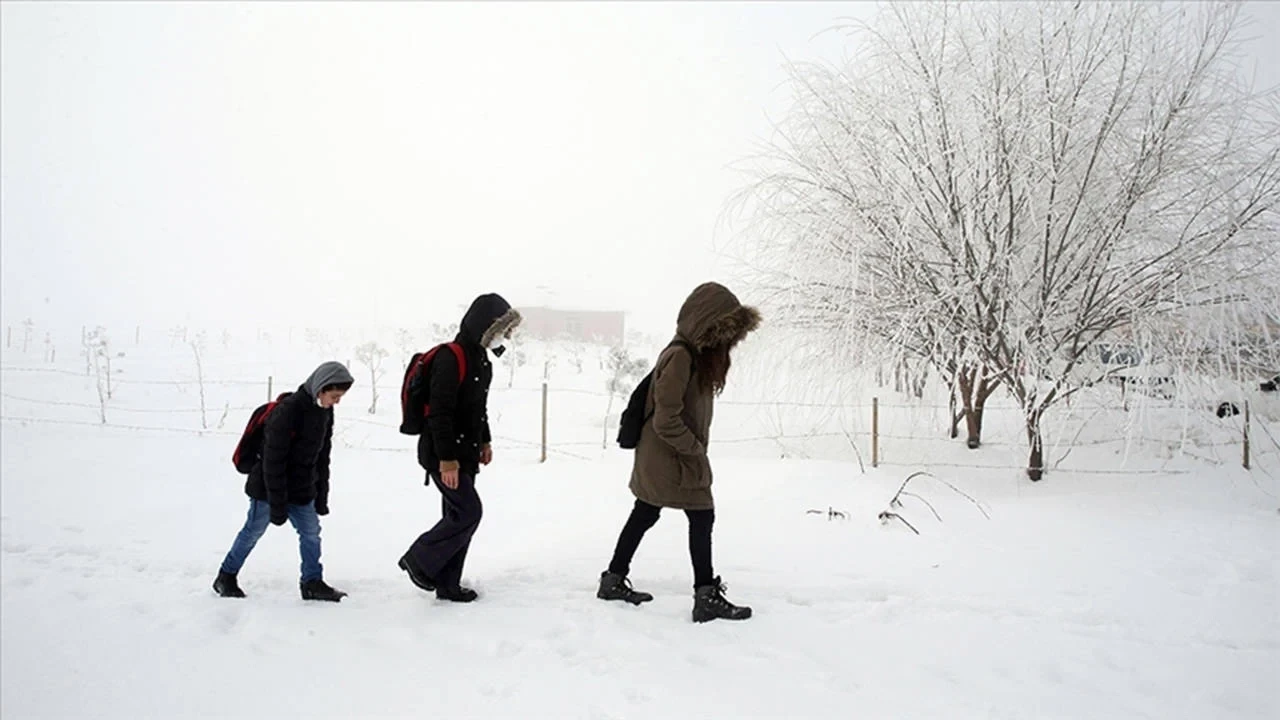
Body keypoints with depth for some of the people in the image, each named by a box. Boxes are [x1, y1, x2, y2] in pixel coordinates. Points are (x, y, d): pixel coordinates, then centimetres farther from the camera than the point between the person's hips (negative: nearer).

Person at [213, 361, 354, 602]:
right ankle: (226, 577, 26)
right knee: (253, 531, 8)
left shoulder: (325, 412, -1)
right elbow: (273, 461, -23)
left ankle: (312, 583, 12)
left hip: (302, 490, 7)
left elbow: (322, 457, 9)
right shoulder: (287, 410, -26)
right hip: (268, 488, -6)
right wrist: (277, 503, -20)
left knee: (311, 532, 3)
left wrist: (321, 496, 10)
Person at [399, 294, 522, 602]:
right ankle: (419, 560, 6)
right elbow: (440, 412, -23)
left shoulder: (481, 360, 12)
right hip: (443, 455, -10)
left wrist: (484, 441, 21)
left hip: (465, 454, 10)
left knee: (458, 516, 11)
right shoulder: (450, 358, -19)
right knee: (469, 511, -11)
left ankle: (447, 583, 19)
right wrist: (446, 458, -25)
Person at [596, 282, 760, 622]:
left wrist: (696, 447, 8)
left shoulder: (699, 354, 7)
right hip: (671, 458, -10)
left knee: (644, 516, 17)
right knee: (702, 518, -3)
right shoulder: (680, 357, -24)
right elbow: (666, 420, -26)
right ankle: (707, 596, 3)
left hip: (657, 459, 10)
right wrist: (694, 449, -16)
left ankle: (614, 580, 28)